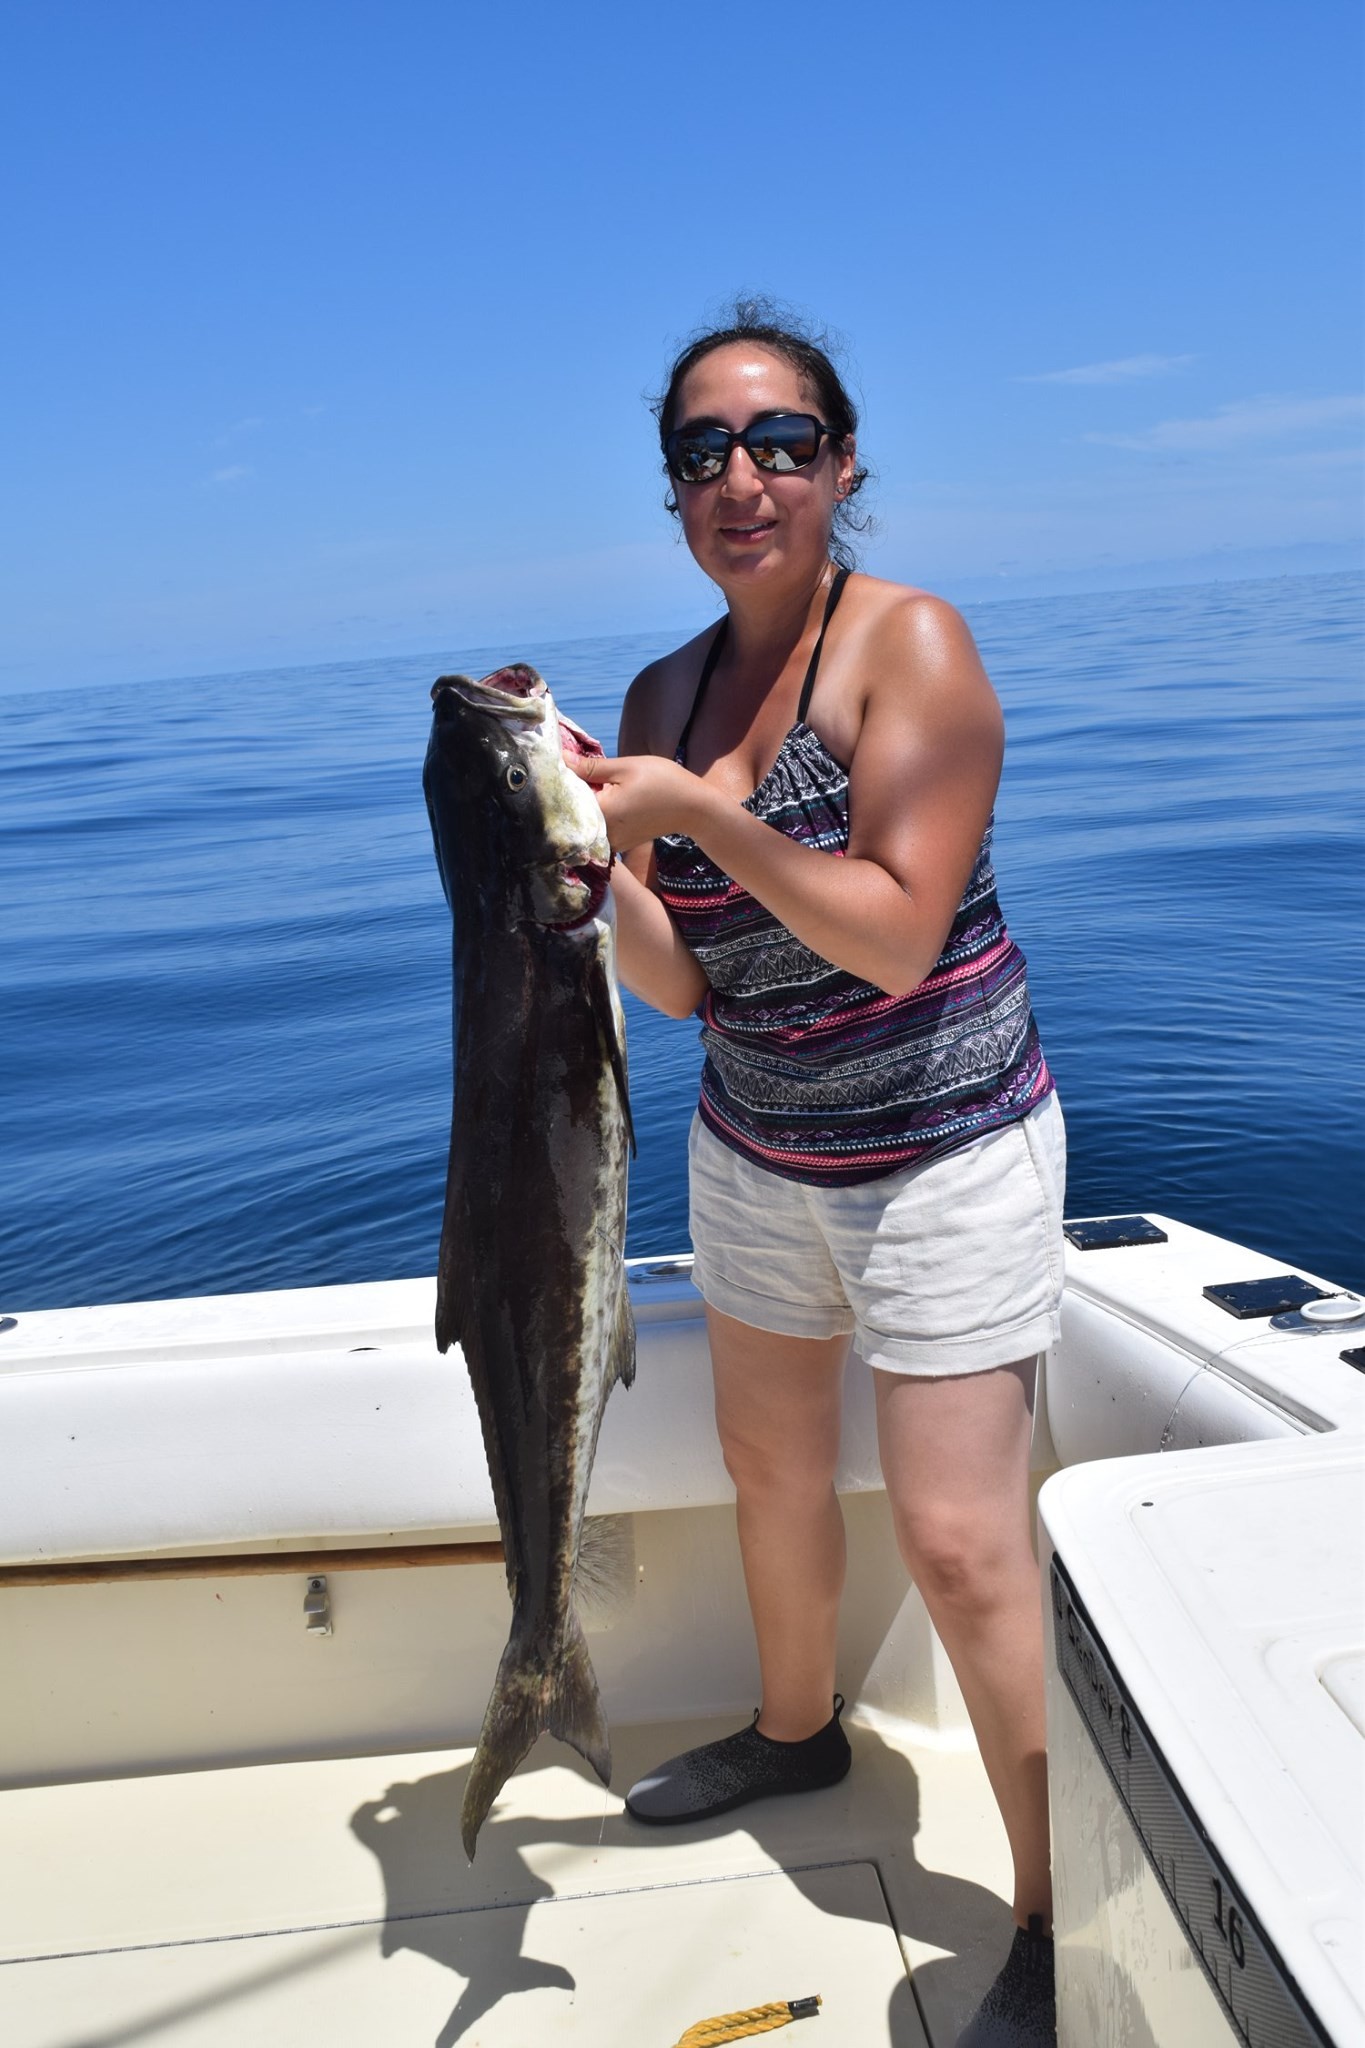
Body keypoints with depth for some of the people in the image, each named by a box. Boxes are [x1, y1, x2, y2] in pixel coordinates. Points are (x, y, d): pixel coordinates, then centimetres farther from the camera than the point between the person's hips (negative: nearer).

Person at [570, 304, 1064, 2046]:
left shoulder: (909, 642, -15)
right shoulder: (665, 694, 1)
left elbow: (898, 934, -23)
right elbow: (679, 983, -3)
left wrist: (700, 811, -28)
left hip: (942, 1153, -6)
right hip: (754, 1150, 7)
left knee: (958, 1543, -4)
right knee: (771, 1470, 21)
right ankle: (794, 1729, 49)